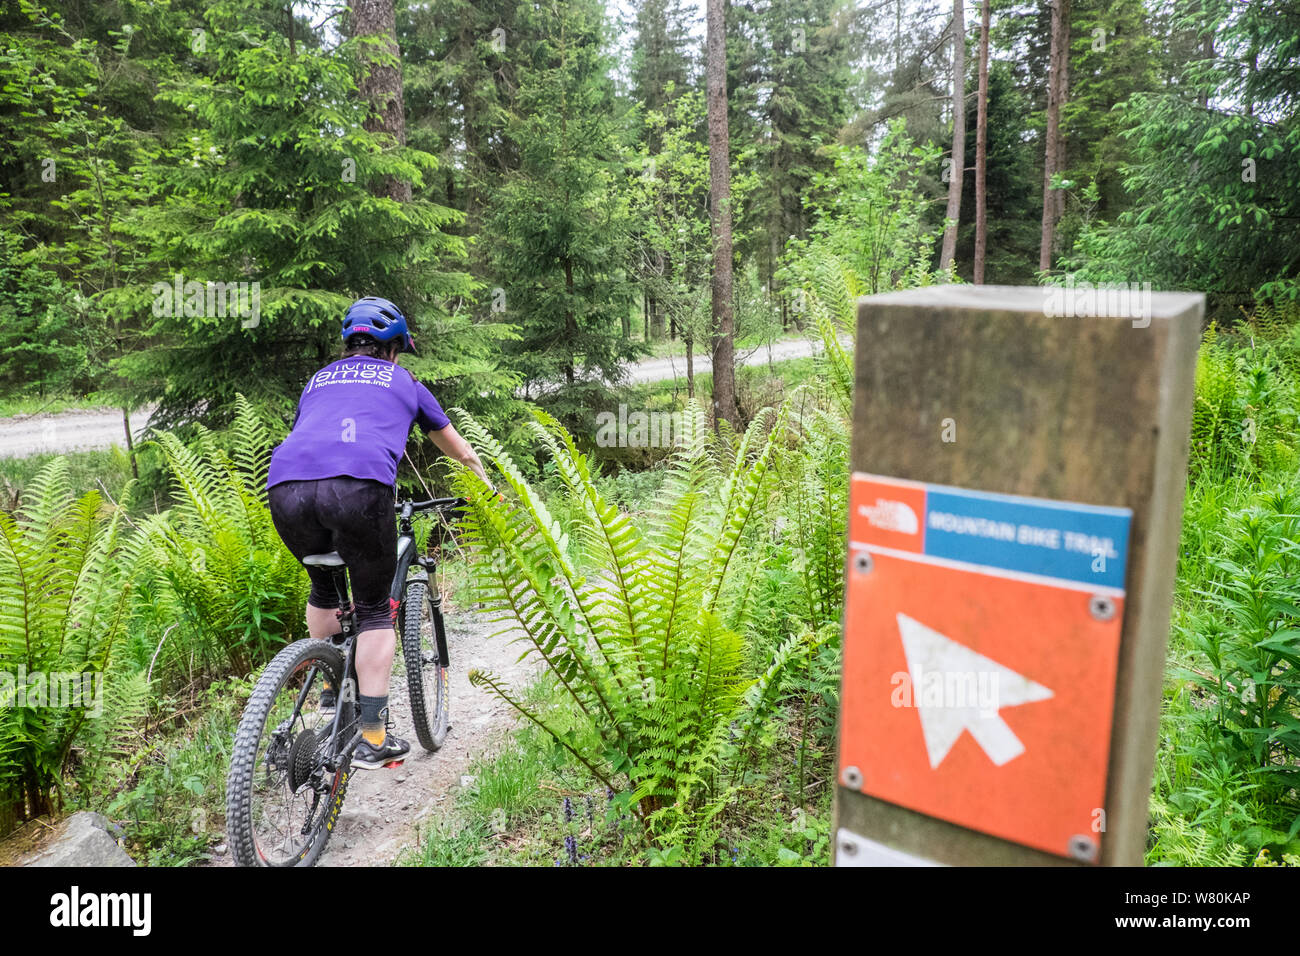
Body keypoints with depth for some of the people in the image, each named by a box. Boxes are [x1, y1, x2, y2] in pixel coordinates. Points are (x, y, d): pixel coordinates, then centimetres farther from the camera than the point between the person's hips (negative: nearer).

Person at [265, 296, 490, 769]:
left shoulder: (318, 380, 35)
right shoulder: (402, 381, 28)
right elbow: (461, 451, 39)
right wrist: (489, 490, 55)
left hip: (285, 487, 4)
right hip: (358, 486, -4)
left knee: (323, 590, 30)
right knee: (374, 609, 11)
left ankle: (332, 687, 36)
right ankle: (373, 738, 10)